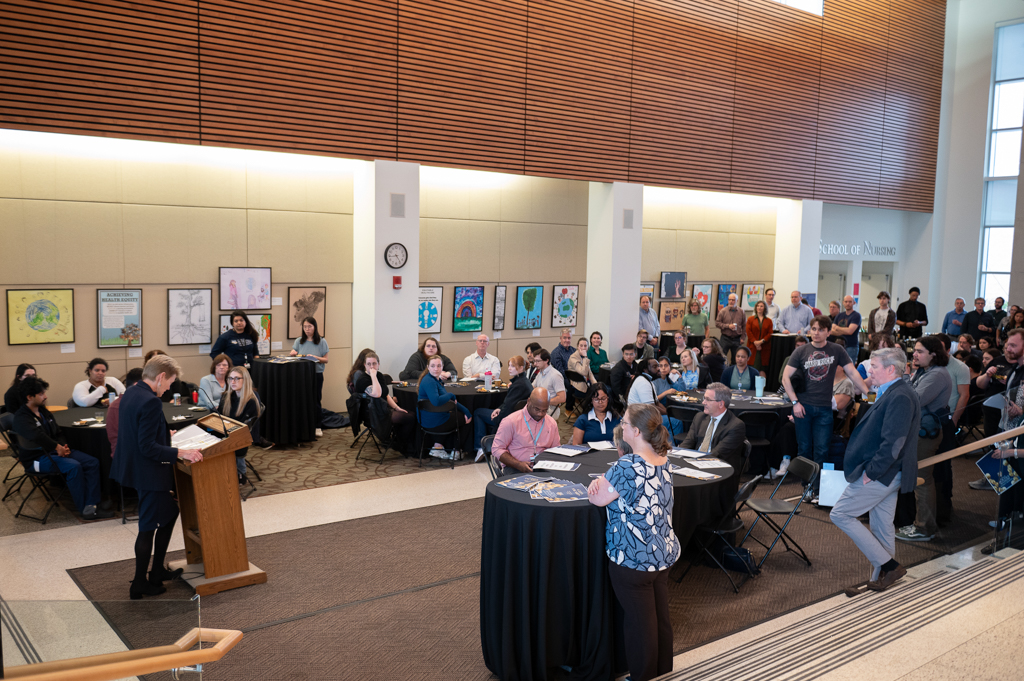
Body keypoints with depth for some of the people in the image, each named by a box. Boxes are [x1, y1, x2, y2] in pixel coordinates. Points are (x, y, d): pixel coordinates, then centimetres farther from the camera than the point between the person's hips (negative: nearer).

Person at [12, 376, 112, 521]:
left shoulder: (43, 411, 15)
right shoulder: (21, 418, -13)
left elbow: (57, 433, 21)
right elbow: (38, 436, -33)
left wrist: (63, 446, 0)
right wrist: (57, 447, -23)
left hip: (54, 451, 9)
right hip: (38, 458, -9)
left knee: (93, 462, -10)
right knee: (73, 466, -33)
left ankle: (91, 507, -18)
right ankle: (84, 510, -23)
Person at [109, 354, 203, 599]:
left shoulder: (130, 393, 6)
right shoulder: (150, 402, -25)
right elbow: (148, 447, -26)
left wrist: (166, 435, 25)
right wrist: (180, 453, -26)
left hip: (134, 467, 10)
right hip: (149, 473, -10)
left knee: (169, 512, 22)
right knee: (148, 528, 3)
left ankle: (158, 571, 33)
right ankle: (140, 585, 17)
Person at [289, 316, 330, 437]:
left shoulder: (321, 341, 1)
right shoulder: (299, 341, 9)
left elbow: (326, 359, -1)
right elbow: (292, 354, 5)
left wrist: (315, 357, -18)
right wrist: (293, 353, -17)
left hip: (316, 374, -2)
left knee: (316, 400, 1)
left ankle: (318, 427, 9)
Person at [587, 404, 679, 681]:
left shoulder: (629, 465, -24)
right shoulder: (663, 461, 2)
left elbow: (597, 498, -15)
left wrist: (599, 483, 4)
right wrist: (609, 480, -3)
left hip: (633, 559, -8)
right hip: (664, 553, 8)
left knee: (640, 623, 7)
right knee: (661, 617, 19)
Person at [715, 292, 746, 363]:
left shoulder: (741, 312, 3)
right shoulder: (723, 311, -2)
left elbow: (744, 326, 7)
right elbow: (717, 323, -2)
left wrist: (742, 338, 1)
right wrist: (728, 326, -14)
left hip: (737, 339, 2)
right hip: (725, 338, -2)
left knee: (736, 359, 7)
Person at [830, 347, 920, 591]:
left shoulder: (900, 397, -21)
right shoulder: (892, 392, 12)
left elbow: (893, 443, -27)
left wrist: (871, 471, -21)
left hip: (880, 474, -10)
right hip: (886, 473, 10)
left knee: (840, 514, -4)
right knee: (882, 527, 16)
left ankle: (888, 565, 0)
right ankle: (883, 575, 26)